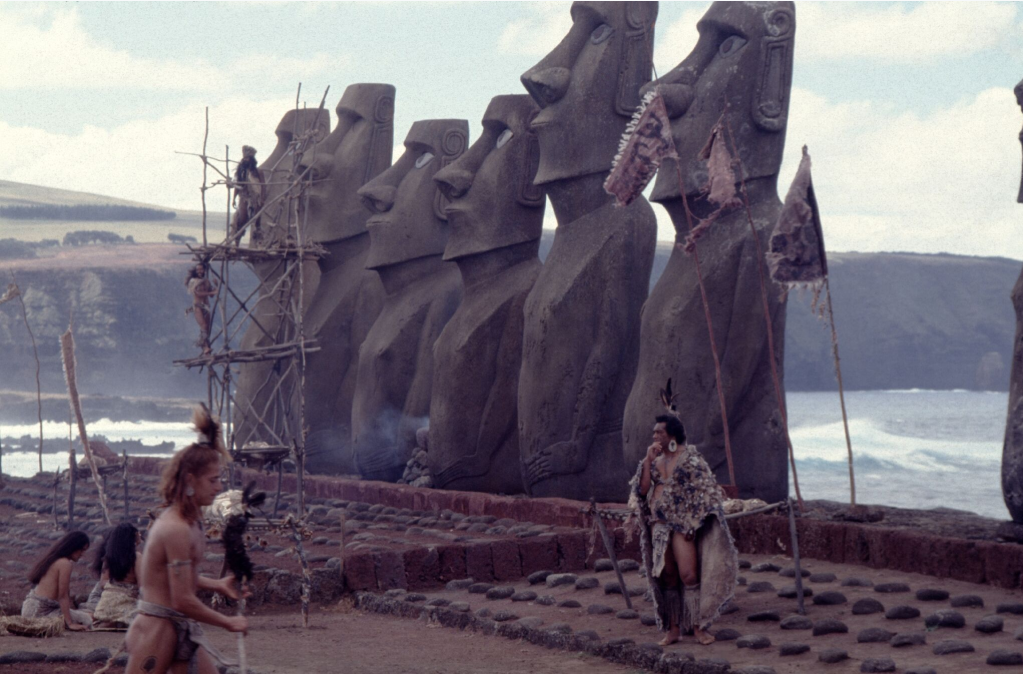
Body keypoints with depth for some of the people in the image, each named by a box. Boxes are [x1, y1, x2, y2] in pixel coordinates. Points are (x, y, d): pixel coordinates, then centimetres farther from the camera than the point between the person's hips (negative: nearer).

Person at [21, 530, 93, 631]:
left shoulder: (53, 559, 15)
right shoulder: (65, 563, -15)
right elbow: (63, 596, -18)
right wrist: (70, 624, -20)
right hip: (42, 611, -10)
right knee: (87, 619, -14)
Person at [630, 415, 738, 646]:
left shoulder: (690, 458, -5)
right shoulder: (656, 460, 13)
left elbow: (702, 492, -7)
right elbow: (643, 490, 5)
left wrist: (692, 522, -12)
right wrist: (648, 461, -4)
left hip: (683, 523, -6)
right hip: (659, 524, 6)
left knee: (688, 575, -12)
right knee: (668, 576, 7)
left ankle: (699, 626, -6)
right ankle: (673, 628, 11)